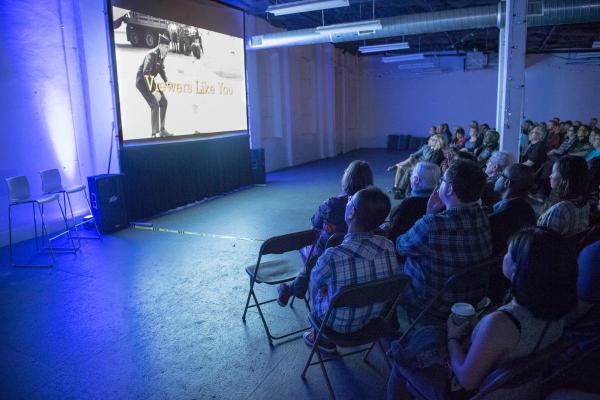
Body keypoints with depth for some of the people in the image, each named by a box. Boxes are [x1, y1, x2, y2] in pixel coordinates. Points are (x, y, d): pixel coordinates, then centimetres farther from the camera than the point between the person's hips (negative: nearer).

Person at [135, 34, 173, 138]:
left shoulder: (161, 55, 1)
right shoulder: (152, 55, -26)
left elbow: (161, 69, 20)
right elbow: (146, 73, -36)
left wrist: (166, 82, 6)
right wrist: (153, 91, -41)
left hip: (150, 80, 9)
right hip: (142, 81, -9)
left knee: (163, 102, 9)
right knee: (155, 105, -18)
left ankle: (162, 130, 19)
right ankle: (154, 134, -11)